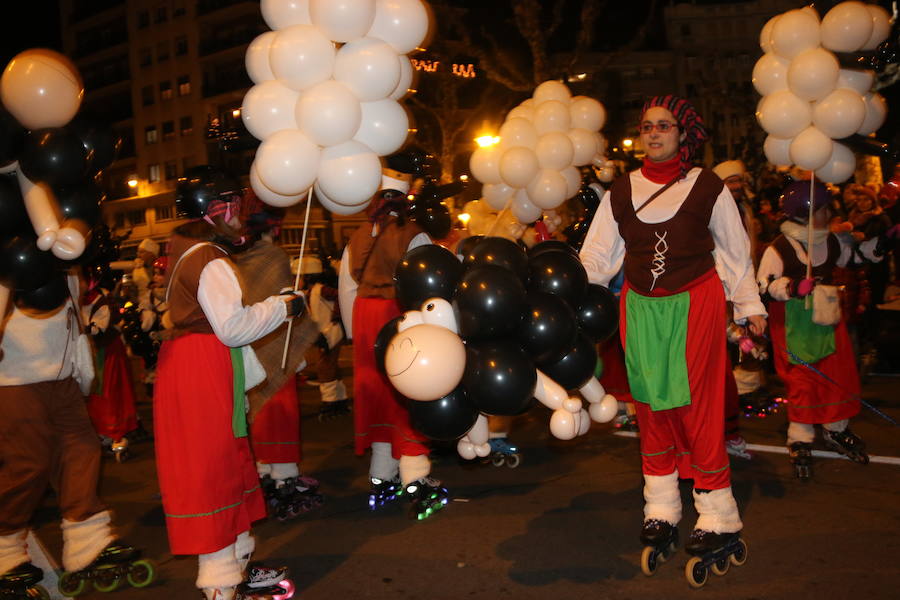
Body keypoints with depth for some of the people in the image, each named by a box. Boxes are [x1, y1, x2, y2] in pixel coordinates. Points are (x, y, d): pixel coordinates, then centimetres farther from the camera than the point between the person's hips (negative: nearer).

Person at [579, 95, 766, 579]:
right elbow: (597, 257, 5)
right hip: (640, 308, 3)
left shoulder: (708, 187, 1)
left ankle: (718, 516, 8)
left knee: (696, 405, -3)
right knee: (651, 405, 8)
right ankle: (661, 510, 20)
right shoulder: (621, 191, 7)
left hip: (695, 304, -3)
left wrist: (749, 306, 8)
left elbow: (735, 252, 8)